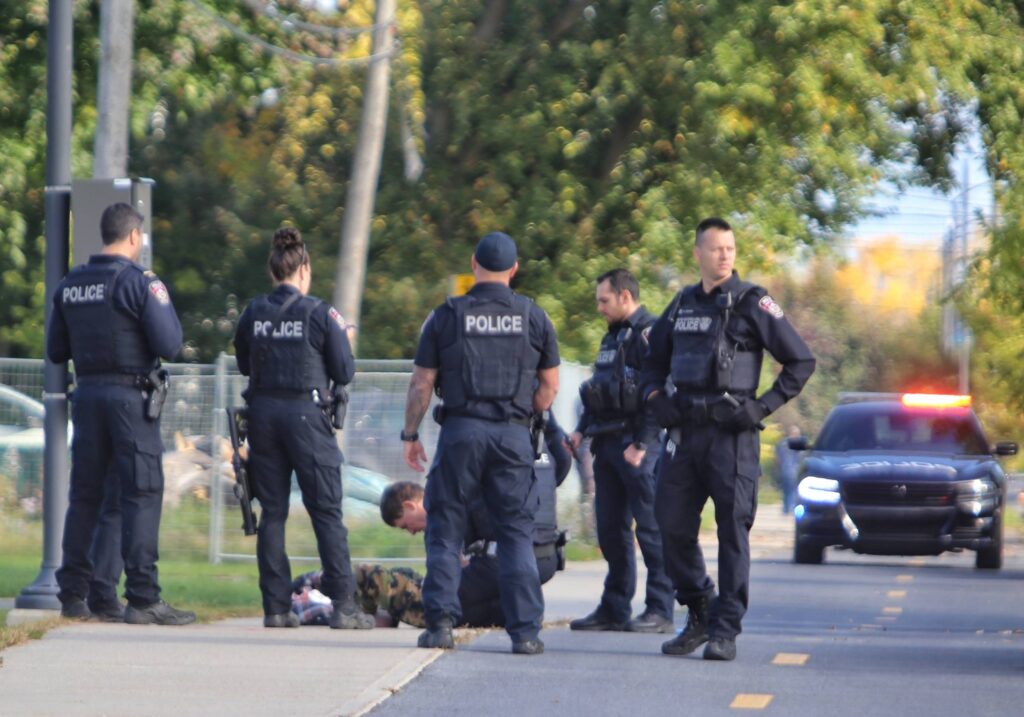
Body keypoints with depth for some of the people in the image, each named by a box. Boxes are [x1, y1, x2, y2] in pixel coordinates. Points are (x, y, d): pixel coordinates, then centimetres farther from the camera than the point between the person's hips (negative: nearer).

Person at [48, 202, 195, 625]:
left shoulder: (69, 286, 9)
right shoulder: (140, 283, -10)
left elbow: (56, 351, 13)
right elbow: (169, 345, -12)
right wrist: (164, 307, 5)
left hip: (87, 394, 6)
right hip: (131, 396, -6)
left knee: (85, 495, 11)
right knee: (142, 494, -4)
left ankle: (72, 594, 12)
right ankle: (143, 598, -9)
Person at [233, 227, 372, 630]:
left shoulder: (253, 314, 3)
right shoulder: (320, 314, -7)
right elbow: (344, 373, -2)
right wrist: (343, 338, 16)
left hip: (263, 412, 4)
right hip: (306, 413, -4)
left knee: (271, 512, 9)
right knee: (327, 513, -1)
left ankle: (275, 607, 6)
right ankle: (343, 607, -5)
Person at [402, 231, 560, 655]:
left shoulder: (447, 316, 2)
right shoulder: (533, 318, 6)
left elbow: (421, 385, 3)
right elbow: (549, 388, 8)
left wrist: (410, 435, 12)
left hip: (460, 430, -1)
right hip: (514, 435, 1)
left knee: (445, 529, 7)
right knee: (516, 533, 5)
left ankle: (440, 623, 1)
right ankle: (525, 631, -1)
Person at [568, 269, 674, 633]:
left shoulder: (649, 334, -10)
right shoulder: (613, 337, 20)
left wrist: (641, 444, -21)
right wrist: (582, 429, 13)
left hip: (636, 447, -10)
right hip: (608, 445, 10)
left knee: (650, 528, -7)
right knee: (610, 529, 11)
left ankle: (660, 611, -6)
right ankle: (614, 609, 16)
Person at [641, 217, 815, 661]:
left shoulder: (752, 304, -2)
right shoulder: (682, 305, 14)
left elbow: (801, 362, -1)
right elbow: (654, 361, 26)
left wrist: (763, 406, -9)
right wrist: (655, 398, 6)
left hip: (732, 435, -5)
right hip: (684, 432, 5)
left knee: (732, 531, -5)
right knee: (673, 528, 4)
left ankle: (725, 631, -2)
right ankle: (700, 615, 19)